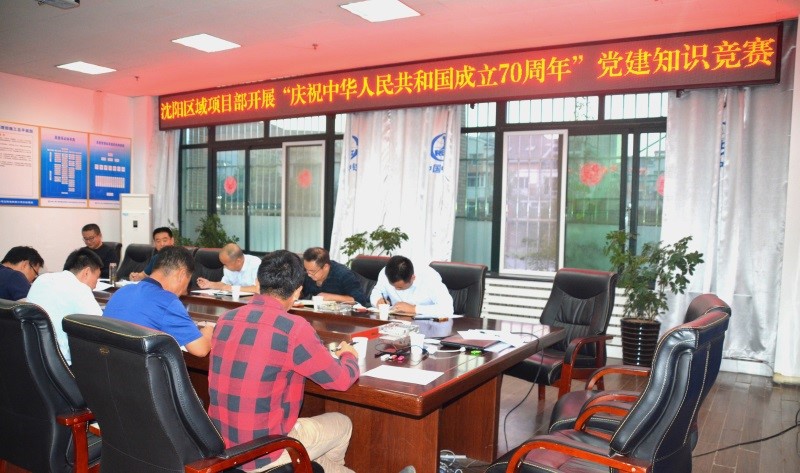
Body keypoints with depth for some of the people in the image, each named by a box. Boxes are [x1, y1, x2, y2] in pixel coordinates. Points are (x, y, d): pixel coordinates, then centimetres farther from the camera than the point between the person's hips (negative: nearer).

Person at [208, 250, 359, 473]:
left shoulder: (226, 320, -2)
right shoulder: (293, 328, -21)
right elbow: (341, 380, -8)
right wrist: (349, 355, 15)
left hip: (221, 447, 6)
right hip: (262, 455, -6)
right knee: (342, 423, 20)